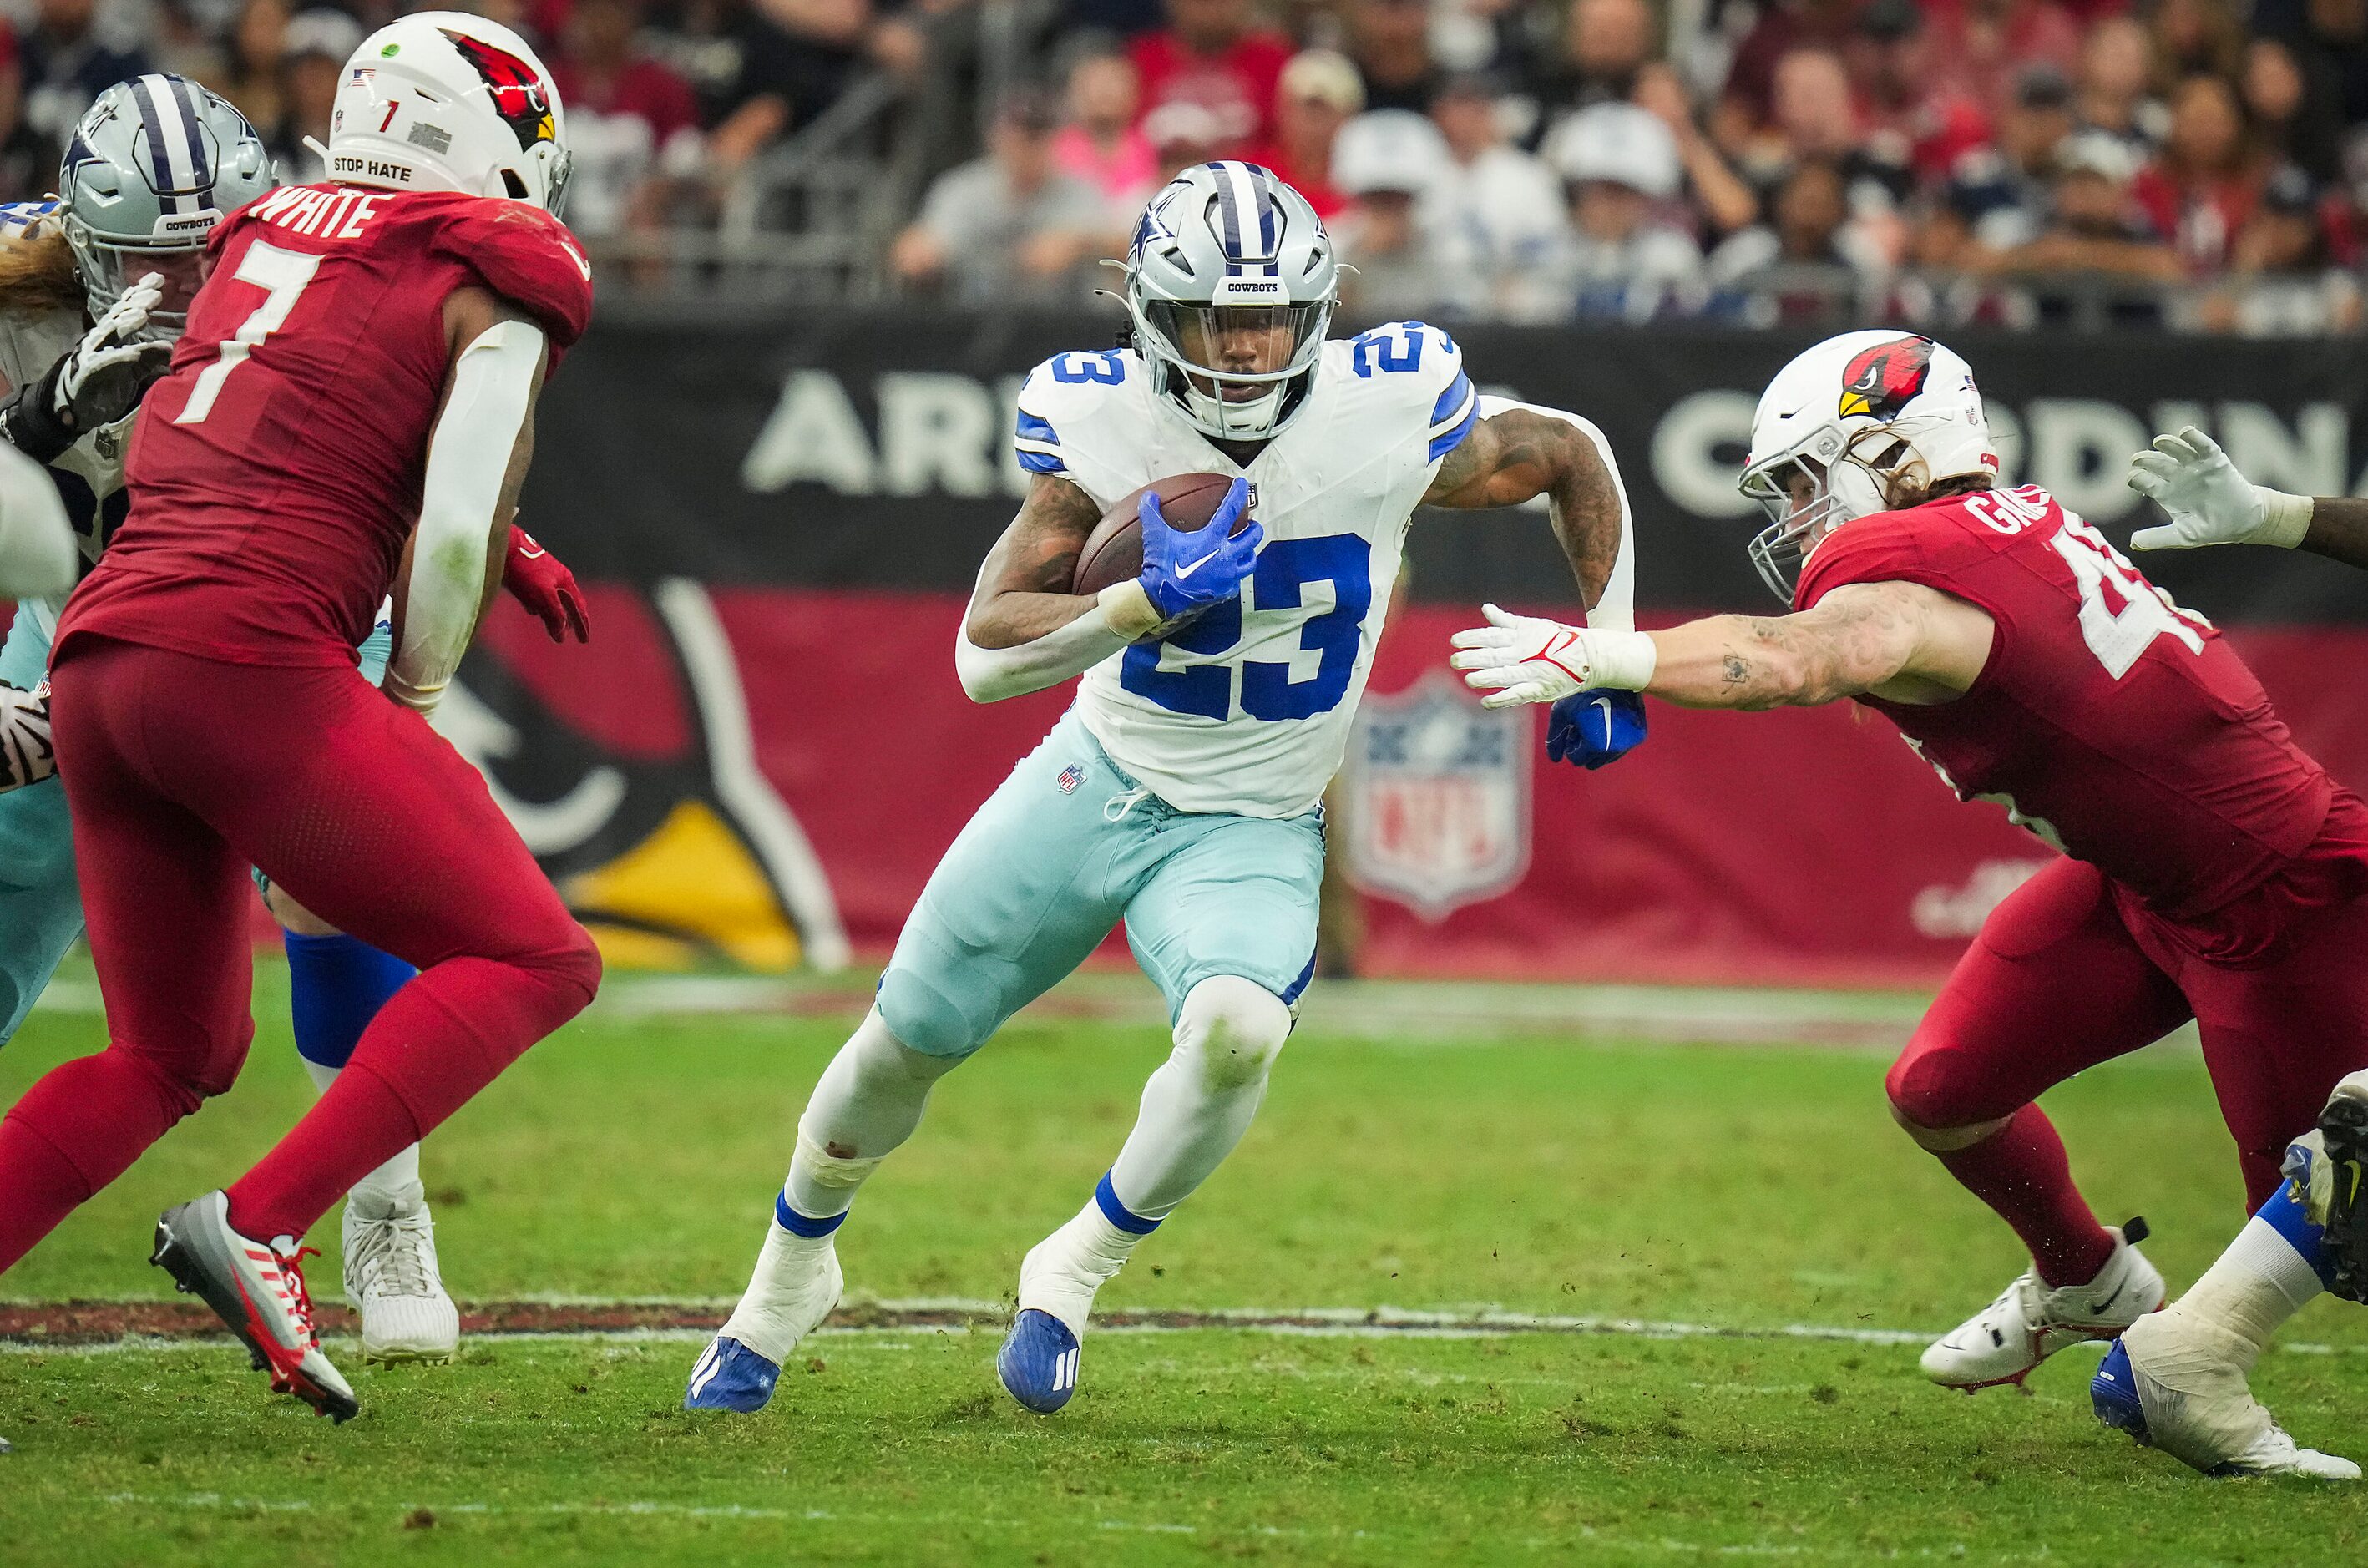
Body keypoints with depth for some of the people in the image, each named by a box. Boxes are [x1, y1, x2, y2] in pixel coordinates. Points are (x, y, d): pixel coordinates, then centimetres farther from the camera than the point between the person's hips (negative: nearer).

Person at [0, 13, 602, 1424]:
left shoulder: (268, 237, 22)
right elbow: (454, 535, -7)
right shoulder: (497, 288, 3)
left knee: (175, 1054, 20)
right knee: (532, 962, 2)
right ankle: (258, 1228, -11)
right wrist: (419, 705, 10)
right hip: (250, 661, -7)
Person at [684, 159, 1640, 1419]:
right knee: (908, 1040, 11)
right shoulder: (1100, 425, -18)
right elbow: (983, 656, -22)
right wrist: (1145, 604, -37)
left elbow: (1573, 456, 1)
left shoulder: (1391, 417, -19)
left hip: (1251, 833, -1)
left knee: (1238, 1030, -31)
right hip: (1097, 784, 1)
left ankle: (1078, 1269, -5)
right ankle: (791, 1270, 42)